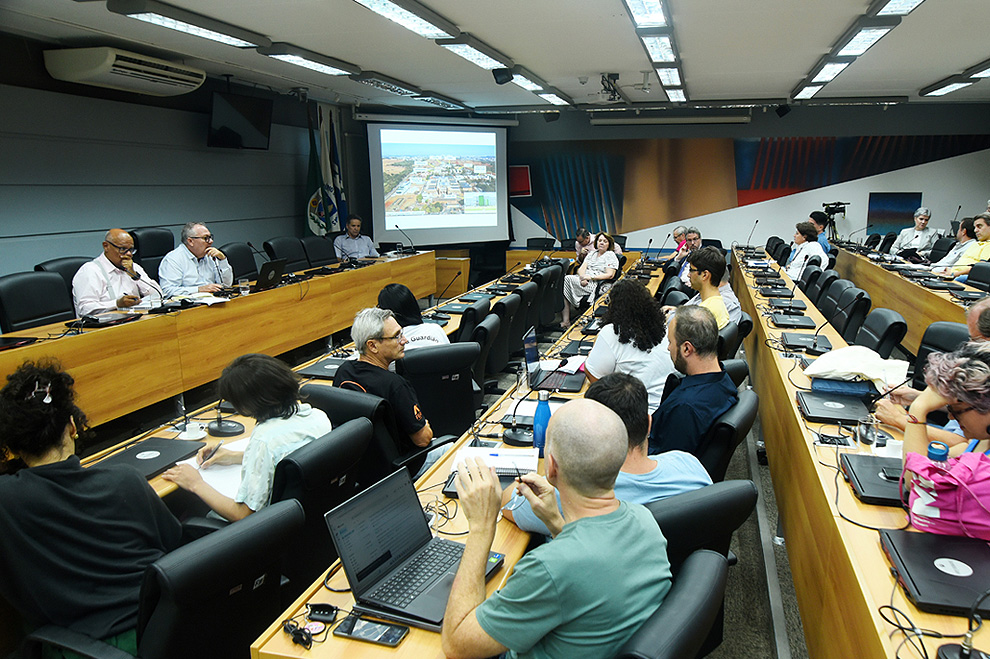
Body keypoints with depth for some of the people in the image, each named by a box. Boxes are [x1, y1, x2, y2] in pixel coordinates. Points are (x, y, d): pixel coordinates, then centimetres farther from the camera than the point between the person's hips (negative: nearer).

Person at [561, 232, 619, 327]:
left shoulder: (611, 255, 6)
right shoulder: (592, 254, 25)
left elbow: (609, 275, -7)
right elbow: (581, 268, 13)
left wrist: (591, 277, -15)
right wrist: (582, 277, -11)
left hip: (596, 284, -6)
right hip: (584, 279, 6)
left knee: (567, 279, -26)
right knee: (563, 279, -23)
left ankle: (567, 320, -23)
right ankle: (565, 320, -28)